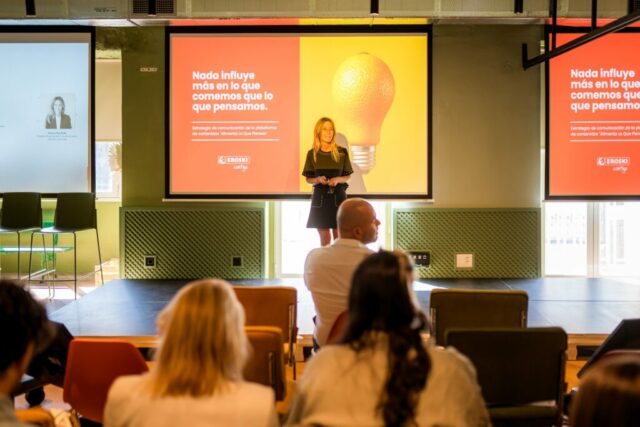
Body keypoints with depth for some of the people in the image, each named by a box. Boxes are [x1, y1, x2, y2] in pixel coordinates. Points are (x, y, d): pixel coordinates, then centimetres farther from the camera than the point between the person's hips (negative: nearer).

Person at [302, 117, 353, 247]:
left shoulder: (342, 152, 0)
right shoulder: (312, 153, 1)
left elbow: (347, 176, 6)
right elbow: (308, 179, 5)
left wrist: (338, 180, -14)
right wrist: (318, 180, -15)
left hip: (338, 197, 0)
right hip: (320, 198, 0)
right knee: (325, 237, 3)